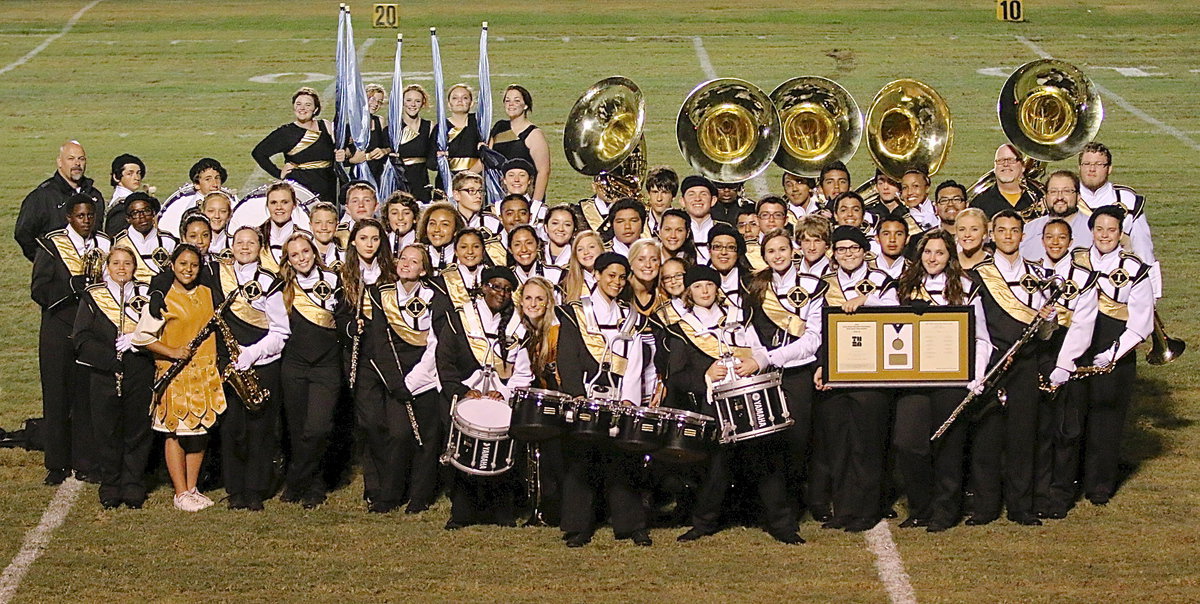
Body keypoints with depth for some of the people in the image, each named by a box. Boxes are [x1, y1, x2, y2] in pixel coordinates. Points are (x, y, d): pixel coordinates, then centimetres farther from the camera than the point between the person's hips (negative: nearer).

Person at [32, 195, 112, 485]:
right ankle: (57, 465, 10)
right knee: (56, 398, 2)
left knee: (88, 397, 2)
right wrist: (76, 285, -21)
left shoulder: (105, 244, 8)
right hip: (59, 332, -2)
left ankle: (84, 464, 10)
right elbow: (39, 290, -10)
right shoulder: (52, 244, -3)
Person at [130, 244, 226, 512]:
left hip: (205, 371, 5)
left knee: (200, 429, 8)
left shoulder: (207, 294, 10)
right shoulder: (161, 298, -5)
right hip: (175, 373, -5)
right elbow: (142, 337, -5)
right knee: (175, 431, -2)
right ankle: (180, 493, 3)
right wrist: (171, 352, -15)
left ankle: (192, 488, 18)